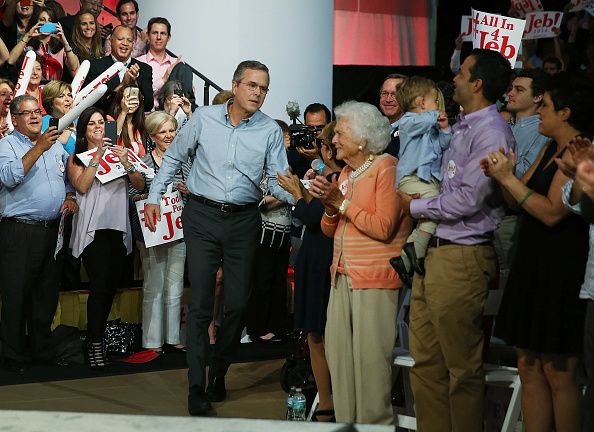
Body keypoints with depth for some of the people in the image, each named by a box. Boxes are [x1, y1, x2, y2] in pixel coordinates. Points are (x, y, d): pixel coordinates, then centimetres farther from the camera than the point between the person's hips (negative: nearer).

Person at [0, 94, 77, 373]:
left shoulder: (55, 145, 16)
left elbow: (67, 178, 25)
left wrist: (70, 198, 4)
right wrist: (39, 148, -23)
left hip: (51, 230, 6)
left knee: (47, 293, 12)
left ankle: (42, 348, 24)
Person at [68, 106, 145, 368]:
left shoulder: (117, 153, 16)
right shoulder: (76, 158, 7)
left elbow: (140, 185, 8)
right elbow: (81, 186, -11)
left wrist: (126, 163, -8)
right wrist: (97, 157, -13)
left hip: (118, 227, 4)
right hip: (93, 227, -4)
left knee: (111, 287, 6)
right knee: (99, 285, -14)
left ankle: (98, 335, 19)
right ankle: (95, 346, -12)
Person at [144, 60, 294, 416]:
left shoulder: (270, 130, -1)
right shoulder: (204, 119, -1)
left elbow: (277, 180, -2)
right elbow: (174, 158, 11)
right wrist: (154, 197, 9)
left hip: (244, 221, 1)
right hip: (202, 216, -1)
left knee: (238, 303, 5)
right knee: (201, 303, -5)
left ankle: (219, 372, 27)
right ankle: (197, 387, -1)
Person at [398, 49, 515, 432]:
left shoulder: (491, 132, -13)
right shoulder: (462, 127, 16)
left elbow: (468, 200, -19)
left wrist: (415, 206, -7)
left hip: (461, 257, -9)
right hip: (433, 253, 9)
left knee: (462, 367, 0)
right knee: (426, 361, 13)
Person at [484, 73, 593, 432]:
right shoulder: (550, 150, 16)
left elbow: (552, 212, -21)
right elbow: (519, 201, 16)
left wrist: (509, 178, -15)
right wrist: (501, 175, -2)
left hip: (560, 271, -9)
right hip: (533, 265, 9)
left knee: (559, 373, -4)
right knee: (530, 369, 9)